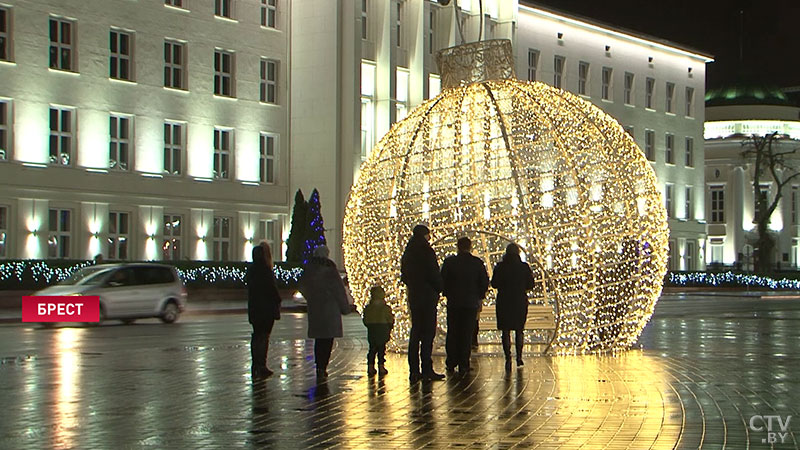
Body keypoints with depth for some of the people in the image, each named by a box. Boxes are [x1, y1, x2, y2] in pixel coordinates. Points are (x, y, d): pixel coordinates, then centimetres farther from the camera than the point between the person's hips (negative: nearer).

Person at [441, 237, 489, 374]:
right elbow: (485, 282, 1)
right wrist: (479, 297, 13)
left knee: (452, 333, 11)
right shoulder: (478, 263, -2)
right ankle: (463, 365, 0)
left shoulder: (449, 261, -3)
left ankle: (451, 363, 11)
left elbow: (442, 280, -1)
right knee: (467, 335, 2)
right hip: (471, 303, 0)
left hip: (453, 303, 0)